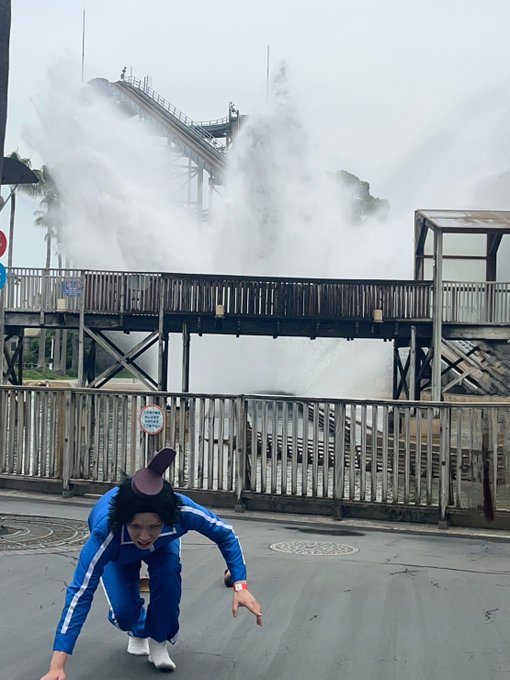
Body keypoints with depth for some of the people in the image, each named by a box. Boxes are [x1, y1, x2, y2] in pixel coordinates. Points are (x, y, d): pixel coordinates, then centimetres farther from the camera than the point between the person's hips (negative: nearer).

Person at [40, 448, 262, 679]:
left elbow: (225, 534, -24)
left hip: (163, 545, 1)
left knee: (168, 574, -30)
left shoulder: (182, 510, -43)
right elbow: (80, 592, -46)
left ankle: (158, 642, -2)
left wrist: (240, 587, -32)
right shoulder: (106, 531, -47)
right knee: (124, 610, -20)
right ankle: (137, 632, 20)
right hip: (118, 554, -1)